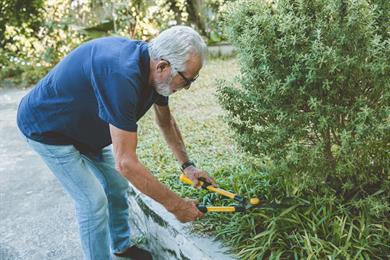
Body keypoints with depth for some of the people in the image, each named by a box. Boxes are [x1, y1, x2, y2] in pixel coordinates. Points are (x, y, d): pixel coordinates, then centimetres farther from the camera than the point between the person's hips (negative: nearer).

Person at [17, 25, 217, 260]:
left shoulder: (153, 66, -12)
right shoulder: (122, 75, -41)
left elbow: (166, 120, 7)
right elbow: (126, 163, -38)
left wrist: (187, 165, 2)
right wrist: (175, 205, -28)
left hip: (84, 126, 8)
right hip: (47, 129, -8)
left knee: (118, 185, 13)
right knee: (94, 201, -9)